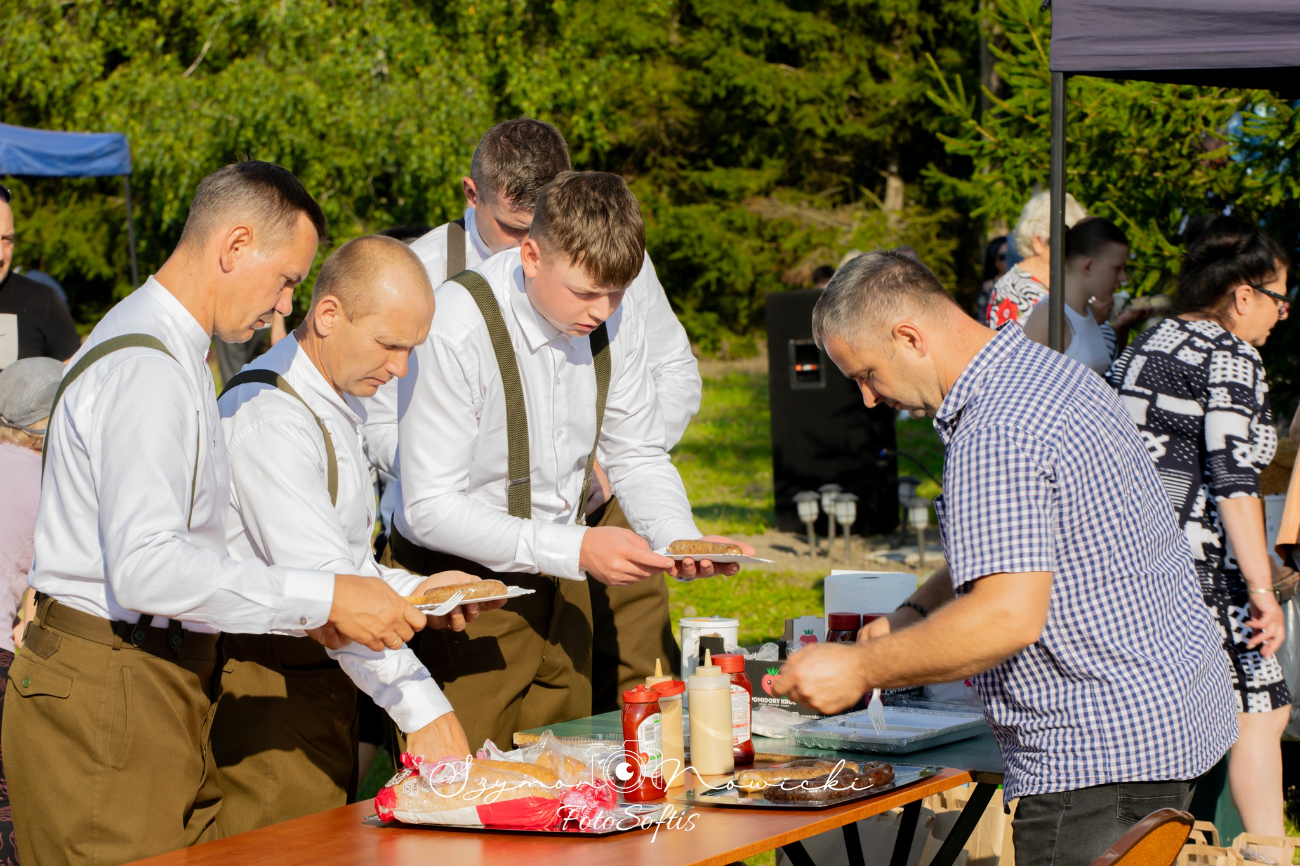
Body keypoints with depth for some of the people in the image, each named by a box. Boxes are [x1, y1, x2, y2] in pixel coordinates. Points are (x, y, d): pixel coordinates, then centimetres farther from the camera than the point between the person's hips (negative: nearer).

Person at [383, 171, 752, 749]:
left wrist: (680, 539, -14)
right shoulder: (455, 327, -24)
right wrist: (575, 549, -29)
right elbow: (430, 507, -24)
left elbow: (638, 457, 6)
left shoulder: (617, 316, -6)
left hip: (559, 590, 6)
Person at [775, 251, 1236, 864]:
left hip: (1101, 755, -11)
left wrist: (859, 669, -19)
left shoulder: (997, 434, -21)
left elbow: (1007, 617, -28)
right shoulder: (1047, 372, 13)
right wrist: (910, 616, 12)